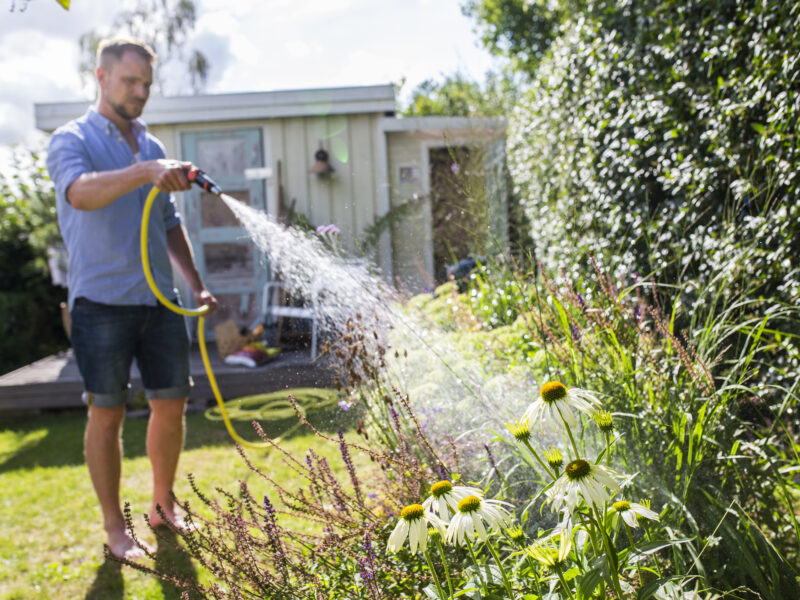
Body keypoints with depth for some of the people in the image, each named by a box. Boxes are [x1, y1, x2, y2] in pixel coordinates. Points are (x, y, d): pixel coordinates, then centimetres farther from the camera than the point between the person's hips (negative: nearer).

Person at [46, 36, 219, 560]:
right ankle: (115, 527, 14)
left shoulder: (152, 147, 16)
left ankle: (164, 506, 27)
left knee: (171, 404, 9)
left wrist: (197, 284, 16)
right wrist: (146, 171, -39)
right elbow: (81, 192, -26)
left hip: (160, 300, 6)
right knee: (107, 414, 1)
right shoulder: (72, 140, -3)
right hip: (103, 301, -6)